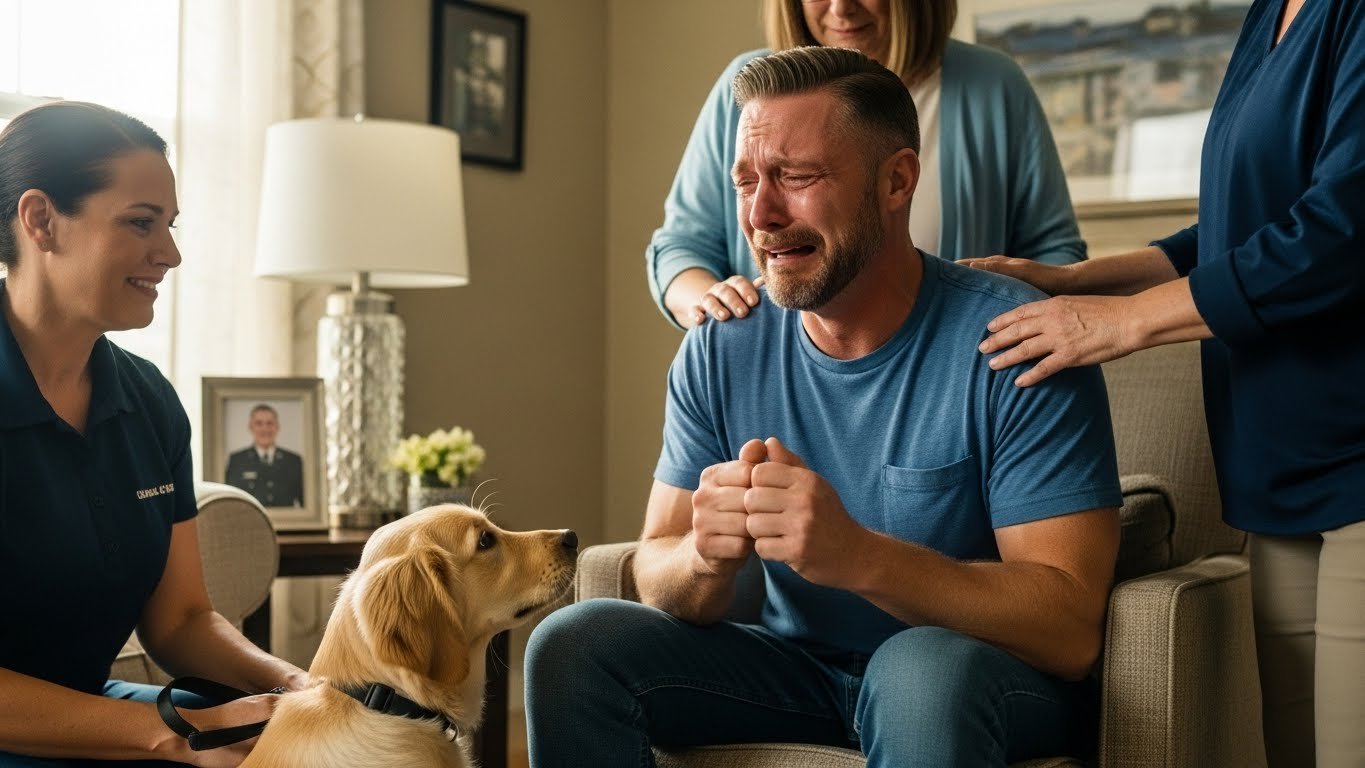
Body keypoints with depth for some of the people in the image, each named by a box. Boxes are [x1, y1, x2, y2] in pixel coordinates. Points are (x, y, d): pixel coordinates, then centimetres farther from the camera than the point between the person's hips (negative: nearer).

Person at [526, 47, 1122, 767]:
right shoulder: (719, 351, -4)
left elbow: (1071, 627, -23)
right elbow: (658, 576, -2)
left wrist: (857, 556, -38)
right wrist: (705, 555, -27)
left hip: (995, 674, -4)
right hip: (800, 665, 5)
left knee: (923, 670, -37)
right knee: (572, 645, -12)